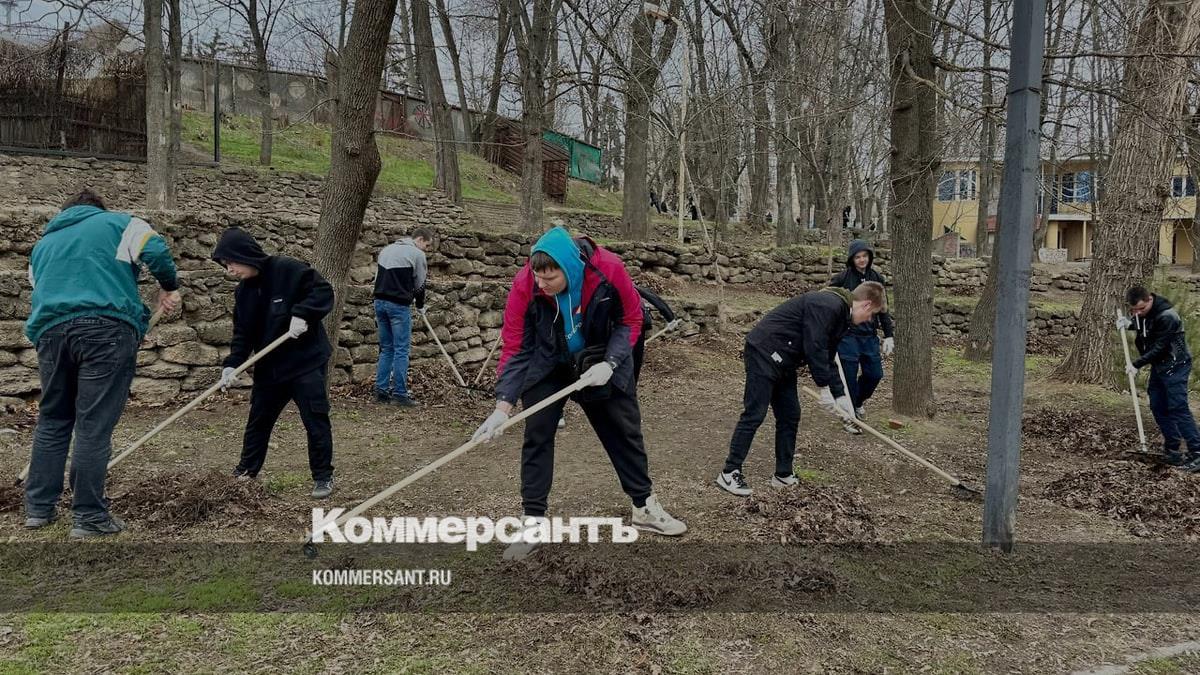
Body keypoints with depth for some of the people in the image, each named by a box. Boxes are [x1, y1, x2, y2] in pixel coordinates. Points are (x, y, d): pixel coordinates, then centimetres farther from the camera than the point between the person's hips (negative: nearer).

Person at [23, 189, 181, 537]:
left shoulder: (43, 243, 31)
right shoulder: (116, 222, 16)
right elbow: (155, 251, -1)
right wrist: (169, 287, 12)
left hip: (51, 329, 5)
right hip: (107, 327, -5)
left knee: (52, 420, 17)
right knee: (94, 425, -4)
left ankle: (38, 507, 21)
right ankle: (88, 516, -1)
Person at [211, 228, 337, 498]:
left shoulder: (288, 270, -16)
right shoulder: (243, 291, 5)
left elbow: (324, 291, -17)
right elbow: (243, 333, 5)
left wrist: (302, 314, -31)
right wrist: (232, 364, -8)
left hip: (306, 361, -7)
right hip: (269, 366, 7)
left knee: (316, 420, -2)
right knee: (258, 420, 16)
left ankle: (323, 477, 11)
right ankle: (246, 471, 32)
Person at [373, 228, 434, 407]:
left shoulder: (387, 249, 19)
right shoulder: (417, 254, -4)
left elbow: (378, 277, 21)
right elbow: (419, 284, 1)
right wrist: (420, 307, 18)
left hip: (380, 302, 7)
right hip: (399, 305, -7)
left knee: (386, 349, 14)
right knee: (401, 350, -3)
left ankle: (381, 391, 13)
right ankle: (400, 394, -4)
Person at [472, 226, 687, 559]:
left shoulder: (609, 269, -30)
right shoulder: (524, 285, -29)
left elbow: (631, 320, -13)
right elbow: (515, 347, -23)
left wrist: (609, 363, -25)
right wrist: (503, 406, -30)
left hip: (601, 361, 1)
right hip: (546, 367, -1)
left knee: (625, 430, 9)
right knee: (536, 436, -6)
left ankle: (645, 507, 27)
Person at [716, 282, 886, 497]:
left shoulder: (840, 315, 15)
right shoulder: (828, 305, -18)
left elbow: (827, 359, 18)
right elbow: (814, 348, -23)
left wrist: (840, 395, 13)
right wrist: (824, 389, -17)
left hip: (783, 362, 11)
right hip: (764, 353, -11)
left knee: (790, 416, 10)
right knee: (754, 414, -9)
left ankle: (784, 475, 18)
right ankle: (729, 473, -3)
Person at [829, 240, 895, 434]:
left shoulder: (877, 278, 7)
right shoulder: (842, 278, -7)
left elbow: (883, 309, 13)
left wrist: (889, 335, 9)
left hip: (870, 335, 5)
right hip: (847, 334, -4)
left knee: (875, 374, 5)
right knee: (849, 376, -2)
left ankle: (859, 401, 35)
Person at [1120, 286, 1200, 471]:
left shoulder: (1167, 316, -25)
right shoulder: (1141, 313, 0)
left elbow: (1159, 347, -23)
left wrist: (1137, 364, -19)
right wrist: (1129, 324, 1)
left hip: (1175, 366, -9)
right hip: (1158, 366, 9)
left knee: (1178, 409, -12)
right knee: (1158, 408, 8)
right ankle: (1172, 451, 17)